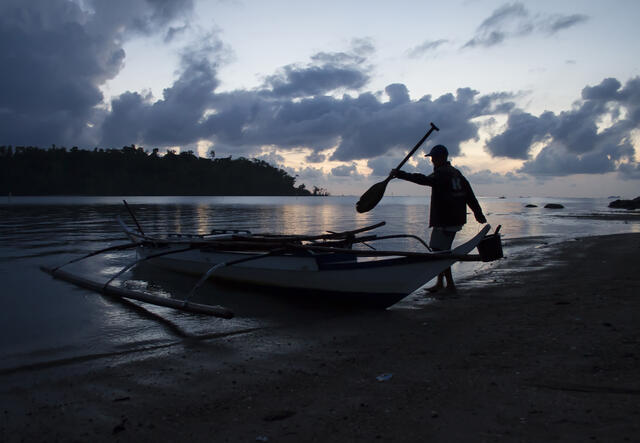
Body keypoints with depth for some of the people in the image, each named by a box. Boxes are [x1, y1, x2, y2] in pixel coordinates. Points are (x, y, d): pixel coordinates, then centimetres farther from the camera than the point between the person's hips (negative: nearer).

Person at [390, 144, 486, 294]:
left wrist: (401, 174, -32)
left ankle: (450, 284, -1)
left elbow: (424, 180, -31)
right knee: (441, 250, 15)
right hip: (455, 219, 10)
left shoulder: (442, 174, -13)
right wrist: (479, 214, 28)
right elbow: (470, 195, 21)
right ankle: (440, 283, 22)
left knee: (440, 251, -5)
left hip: (444, 221, -10)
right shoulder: (456, 173, 17)